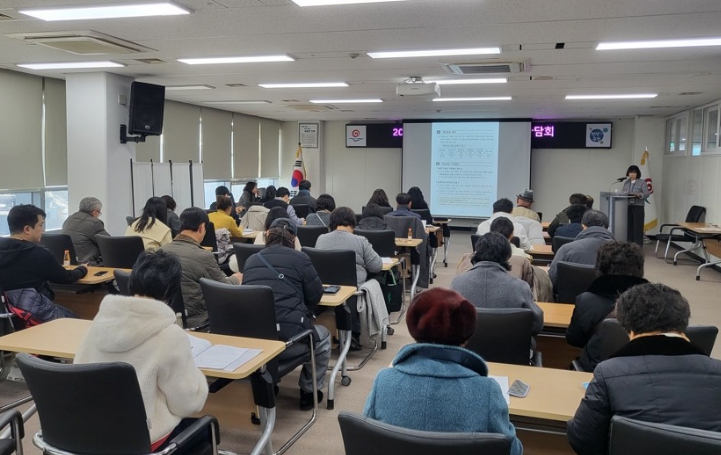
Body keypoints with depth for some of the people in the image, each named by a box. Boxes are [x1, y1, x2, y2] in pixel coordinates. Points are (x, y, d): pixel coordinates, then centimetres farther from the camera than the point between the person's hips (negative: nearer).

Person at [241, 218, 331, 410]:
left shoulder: (251, 260, 14)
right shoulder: (299, 258, 2)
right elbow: (315, 295, 7)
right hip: (287, 338, -4)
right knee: (323, 336, 28)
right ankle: (308, 392, 30)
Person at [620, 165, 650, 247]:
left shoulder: (642, 182, 3)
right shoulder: (625, 182, 16)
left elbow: (647, 194, -6)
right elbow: (622, 192, 9)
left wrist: (639, 195, -25)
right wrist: (626, 194, -13)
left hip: (638, 206, -4)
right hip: (627, 206, 4)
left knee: (638, 226, -5)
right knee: (629, 225, 3)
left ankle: (638, 245, -2)